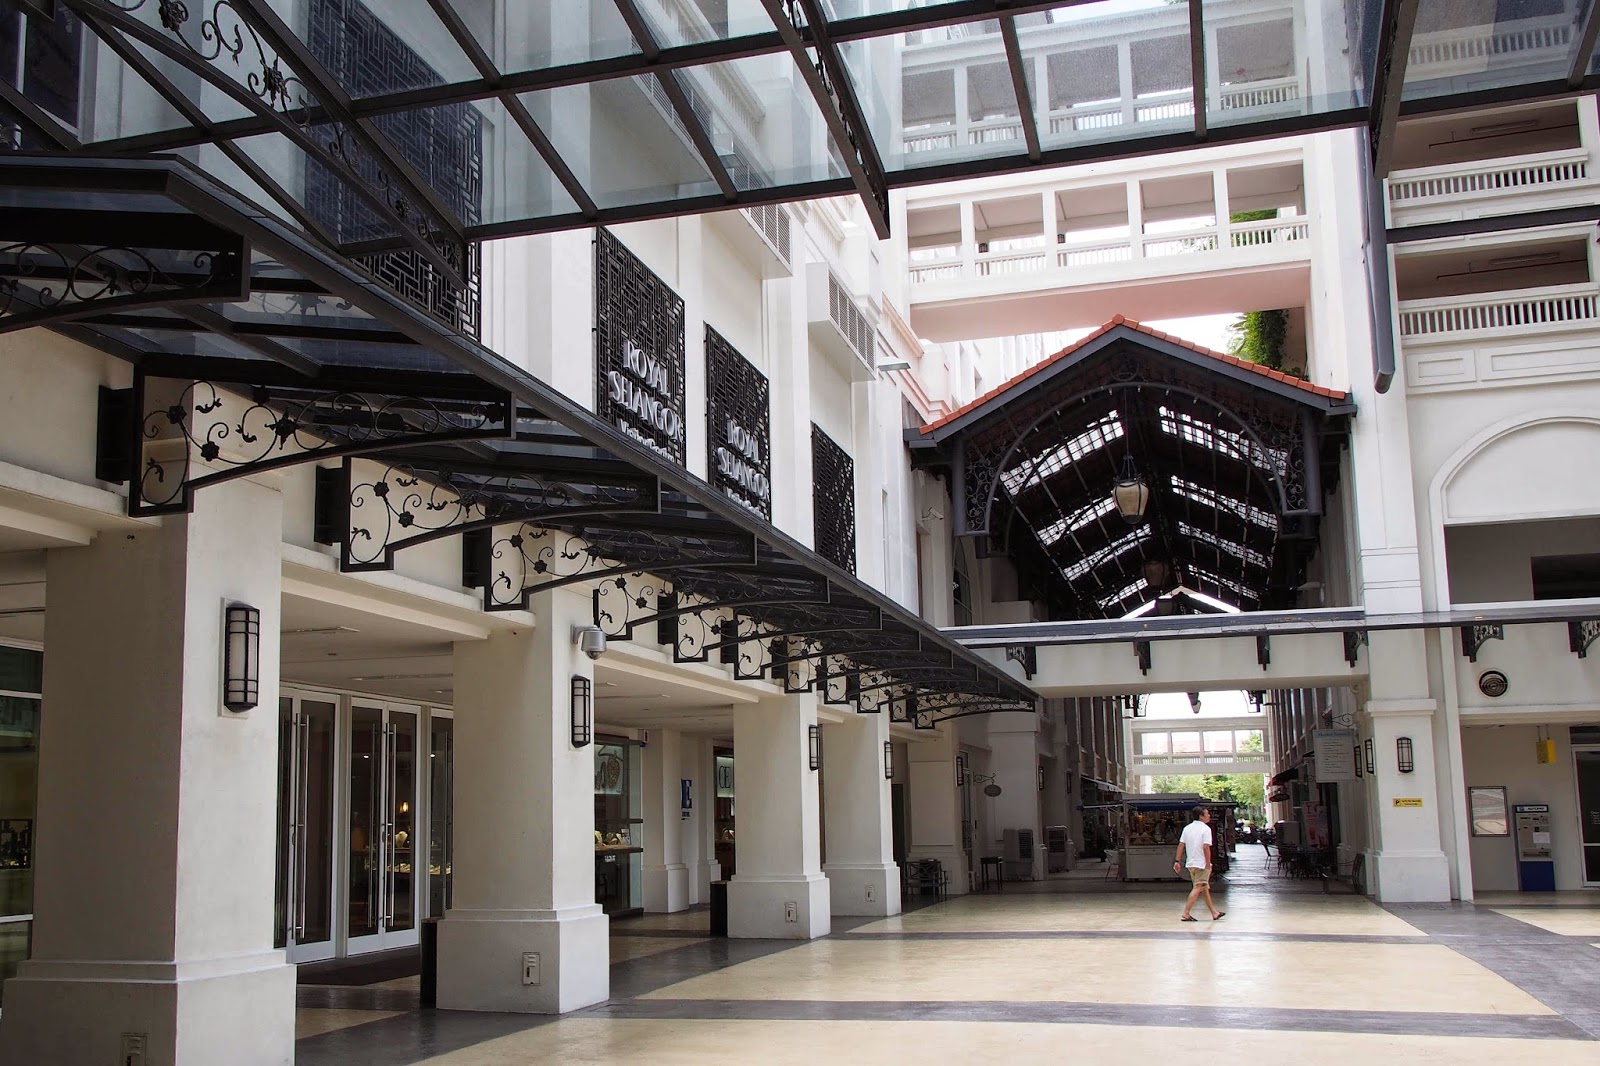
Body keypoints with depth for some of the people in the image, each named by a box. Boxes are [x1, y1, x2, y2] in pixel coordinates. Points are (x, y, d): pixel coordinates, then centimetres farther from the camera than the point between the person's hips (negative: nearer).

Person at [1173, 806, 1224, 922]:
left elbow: (1181, 845, 5)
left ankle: (1214, 912, 27)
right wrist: (1208, 864, -16)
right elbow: (1206, 847, -19)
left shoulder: (1187, 828, 8)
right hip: (1201, 863, -7)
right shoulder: (1205, 829, -12)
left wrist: (1177, 861, 6)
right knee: (1197, 888, -5)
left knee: (1205, 888, 17)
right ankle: (1186, 914, -11)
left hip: (1190, 863, 8)